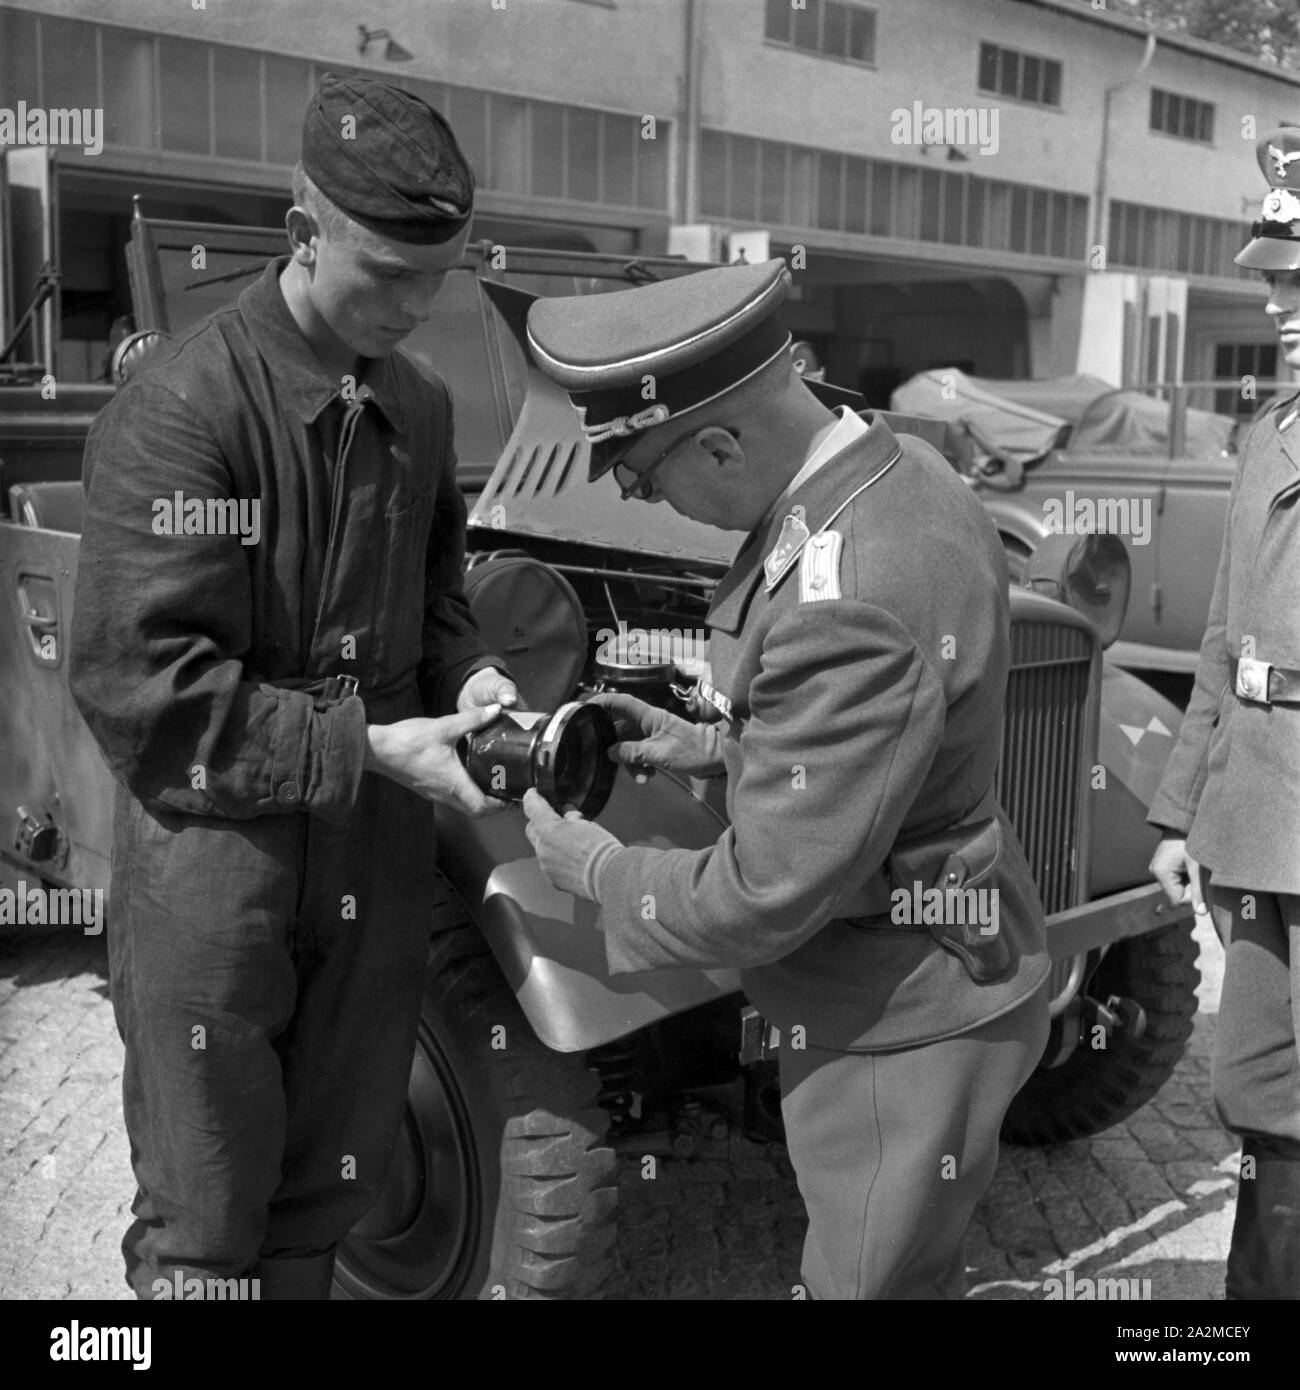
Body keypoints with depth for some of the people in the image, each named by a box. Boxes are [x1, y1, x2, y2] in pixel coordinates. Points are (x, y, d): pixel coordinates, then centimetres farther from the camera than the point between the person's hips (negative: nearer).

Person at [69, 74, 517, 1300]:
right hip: (216, 866, -5)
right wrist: (365, 748, -22)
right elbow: (136, 682, -21)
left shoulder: (421, 406, 5)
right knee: (203, 1224, 12)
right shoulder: (179, 408, -17)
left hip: (376, 862, 6)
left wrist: (466, 676, -4)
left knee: (330, 1195, 20)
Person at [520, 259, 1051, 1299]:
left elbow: (763, 902, -26)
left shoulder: (848, 604, -34)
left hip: (901, 1027, -9)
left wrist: (596, 868, -10)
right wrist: (715, 747, 5)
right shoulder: (894, 468, -3)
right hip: (926, 979, 9)